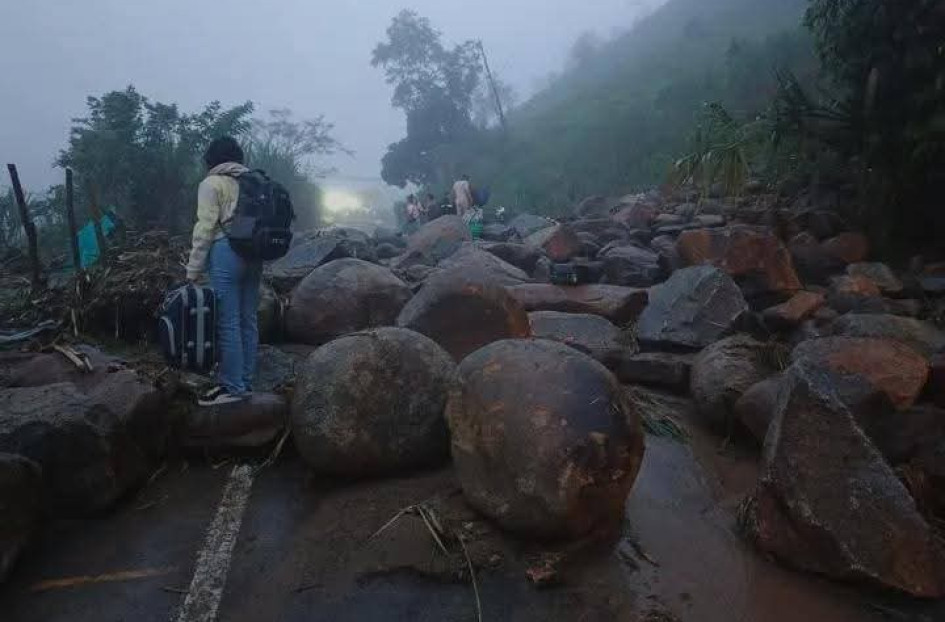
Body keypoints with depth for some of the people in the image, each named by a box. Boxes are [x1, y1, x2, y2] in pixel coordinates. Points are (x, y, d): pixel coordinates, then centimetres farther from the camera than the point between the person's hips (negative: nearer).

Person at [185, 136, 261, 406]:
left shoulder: (212, 183, -2)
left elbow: (205, 227, -9)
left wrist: (193, 270, -6)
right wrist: (257, 256, 13)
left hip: (226, 253, -7)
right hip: (254, 254, 7)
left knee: (227, 322, -3)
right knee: (247, 320, 9)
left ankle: (232, 387, 1)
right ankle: (246, 382, 17)